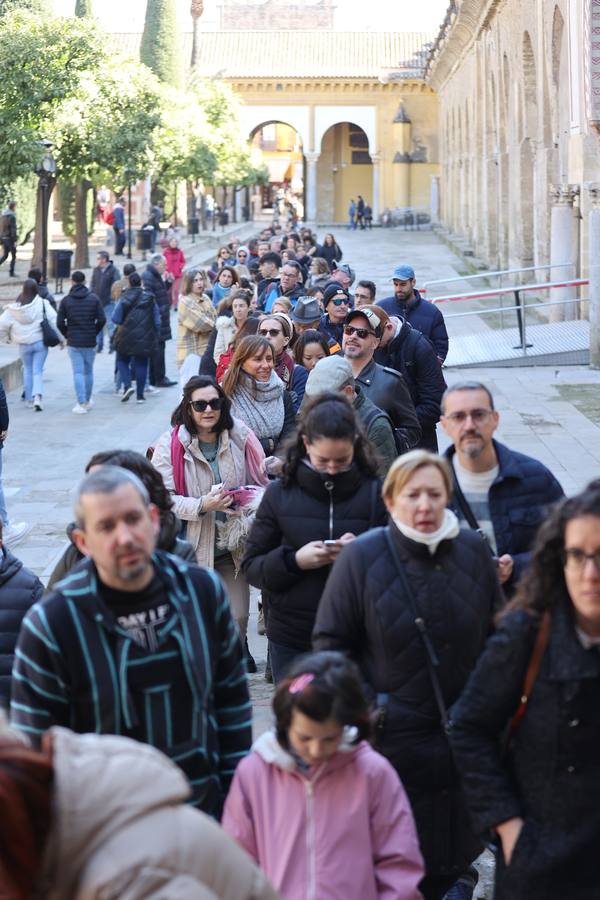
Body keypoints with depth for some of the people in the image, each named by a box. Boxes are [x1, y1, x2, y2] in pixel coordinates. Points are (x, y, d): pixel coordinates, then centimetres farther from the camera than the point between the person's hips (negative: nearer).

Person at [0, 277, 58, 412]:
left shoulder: (14, 308, -8)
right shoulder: (42, 304, -12)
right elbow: (54, 321, -14)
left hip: (24, 345, 1)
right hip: (40, 342, -1)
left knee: (27, 370, 20)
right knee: (38, 371, 4)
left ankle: (29, 400, 23)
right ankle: (37, 396, -17)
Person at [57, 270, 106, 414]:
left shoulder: (66, 300, -2)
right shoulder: (94, 298, -1)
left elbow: (60, 322, -5)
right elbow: (101, 320, -5)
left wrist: (67, 335, 10)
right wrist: (94, 333, 9)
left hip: (73, 343, -1)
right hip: (90, 342, 1)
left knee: (78, 373, 0)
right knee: (88, 372, 14)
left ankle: (81, 404, -5)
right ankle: (88, 401, 24)